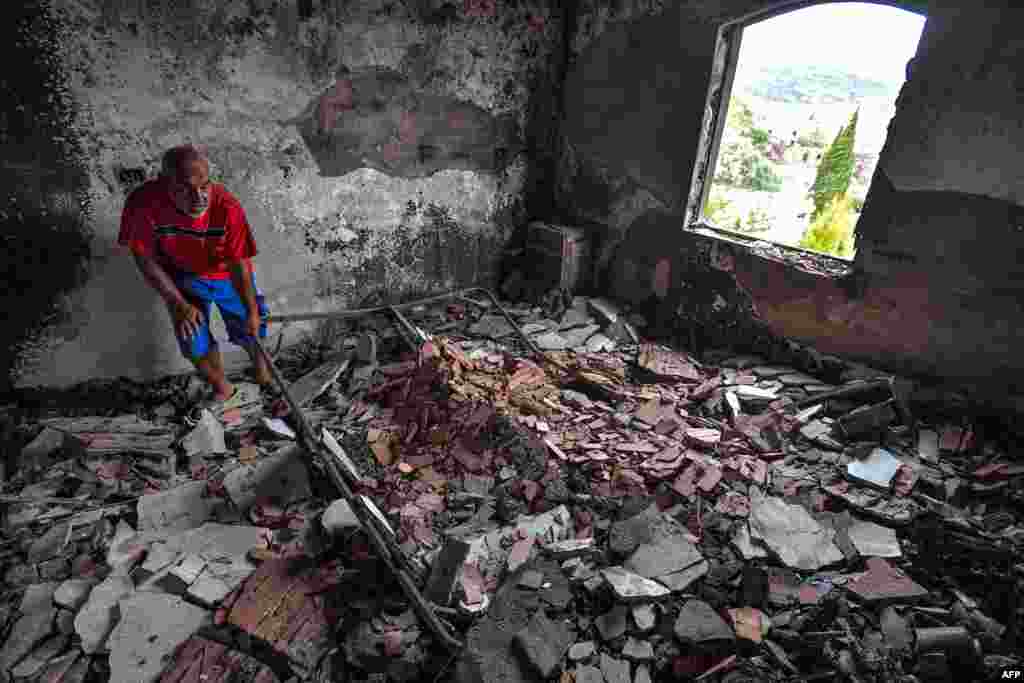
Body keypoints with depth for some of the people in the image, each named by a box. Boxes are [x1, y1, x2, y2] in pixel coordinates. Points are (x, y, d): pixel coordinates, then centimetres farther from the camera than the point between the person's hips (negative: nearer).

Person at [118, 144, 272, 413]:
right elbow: (146, 259, -16)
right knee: (195, 344, 1)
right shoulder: (144, 203, -31)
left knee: (249, 331, 11)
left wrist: (252, 312, -15)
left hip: (228, 275, -1)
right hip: (183, 277, 1)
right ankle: (224, 392, 30)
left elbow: (239, 265, -23)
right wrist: (178, 303, -17)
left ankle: (262, 369, 45)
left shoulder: (227, 207, -34)